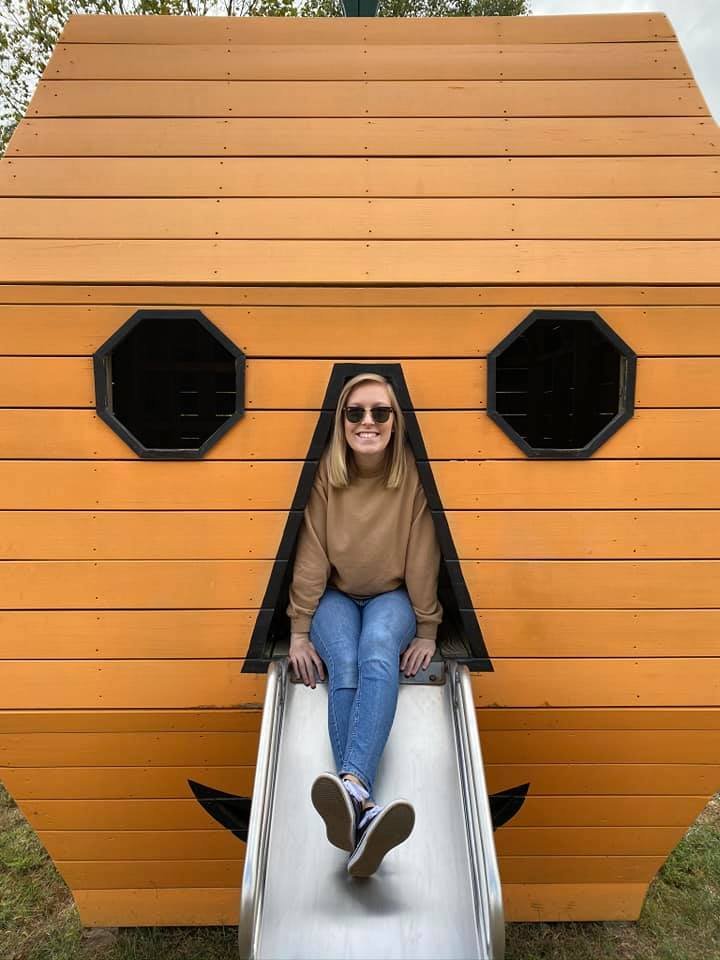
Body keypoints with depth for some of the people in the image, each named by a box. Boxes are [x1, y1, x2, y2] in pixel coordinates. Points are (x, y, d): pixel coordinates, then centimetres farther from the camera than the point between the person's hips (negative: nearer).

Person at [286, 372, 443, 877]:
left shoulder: (413, 476, -11)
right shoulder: (326, 474, -10)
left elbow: (421, 559, -7)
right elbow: (311, 557, -8)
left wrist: (427, 632, -4)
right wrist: (300, 632, -8)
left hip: (391, 597, -1)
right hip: (336, 596, 1)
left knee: (379, 652, -35)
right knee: (344, 666, -31)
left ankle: (351, 785, -53)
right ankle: (363, 808, -47)